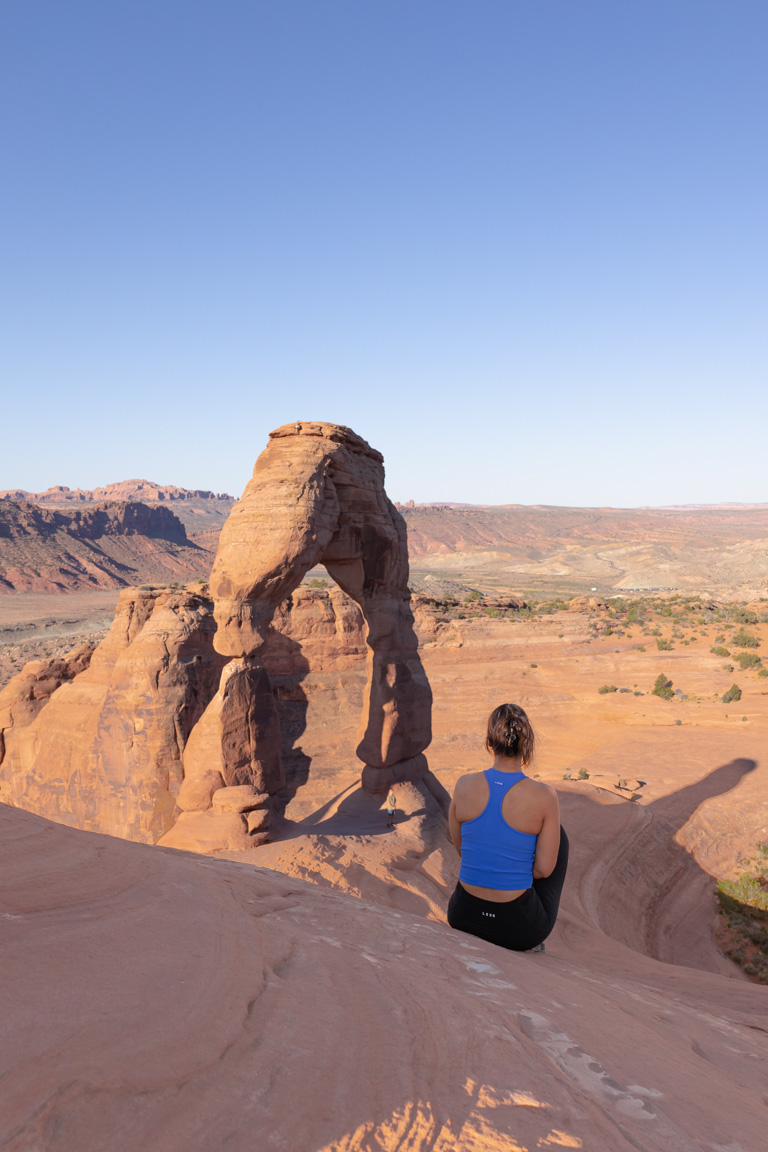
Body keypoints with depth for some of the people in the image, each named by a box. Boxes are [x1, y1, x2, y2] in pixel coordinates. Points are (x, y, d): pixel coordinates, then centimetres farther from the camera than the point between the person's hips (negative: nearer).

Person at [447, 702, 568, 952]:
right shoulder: (544, 796, -17)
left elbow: (460, 847, 5)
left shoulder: (465, 785, -10)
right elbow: (545, 869, -10)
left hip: (463, 919, 3)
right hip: (519, 927, -3)